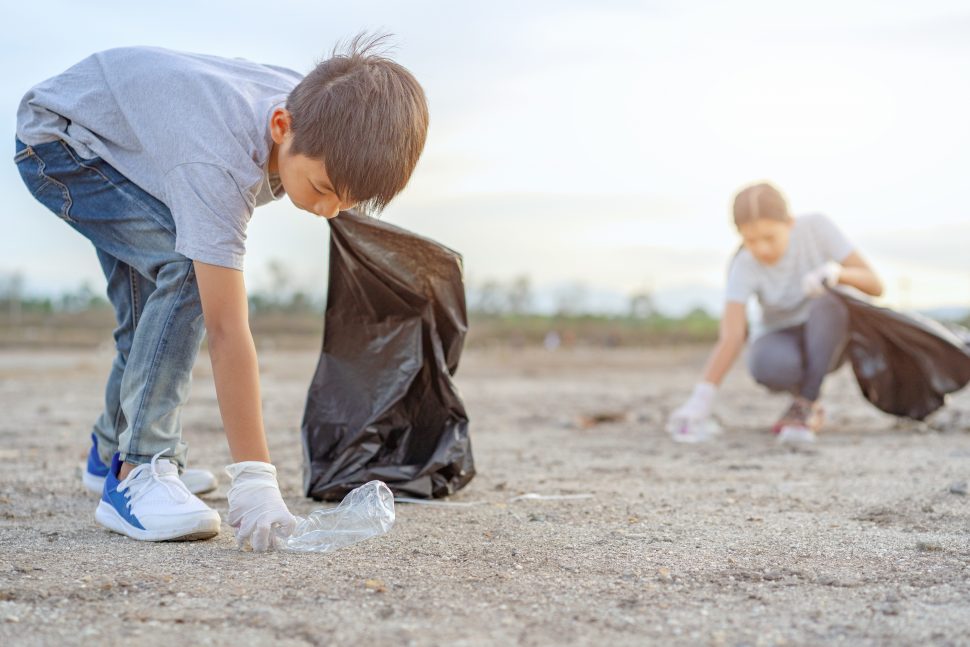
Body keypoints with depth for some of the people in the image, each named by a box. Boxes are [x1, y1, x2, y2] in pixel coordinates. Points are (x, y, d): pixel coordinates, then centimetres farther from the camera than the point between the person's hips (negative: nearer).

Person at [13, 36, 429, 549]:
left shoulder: (312, 108, -22)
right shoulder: (217, 162, -43)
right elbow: (227, 330, -44)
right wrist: (254, 477, -42)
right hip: (56, 137, -8)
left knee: (148, 313, 12)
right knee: (187, 268, -28)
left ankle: (110, 454, 36)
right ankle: (137, 474, -24)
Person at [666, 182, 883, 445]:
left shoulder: (817, 226, -20)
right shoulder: (744, 268, -22)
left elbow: (875, 286, -20)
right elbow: (730, 338, -31)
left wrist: (837, 272, -41)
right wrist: (699, 403, -44)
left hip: (829, 338, 1)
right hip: (781, 343, -1)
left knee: (826, 301, -34)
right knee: (768, 366, -37)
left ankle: (805, 405, -20)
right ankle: (802, 392, -3)